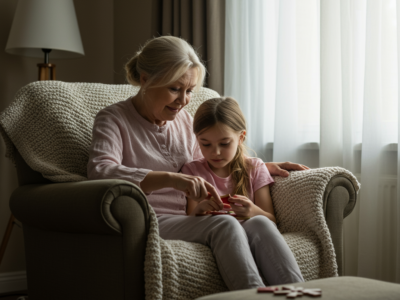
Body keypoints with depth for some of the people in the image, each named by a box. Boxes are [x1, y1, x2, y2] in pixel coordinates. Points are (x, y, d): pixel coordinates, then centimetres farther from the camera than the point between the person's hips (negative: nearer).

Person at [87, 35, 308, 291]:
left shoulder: (185, 121, 18)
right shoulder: (113, 119, -1)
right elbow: (100, 171, -22)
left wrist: (264, 167, 21)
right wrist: (171, 179, -34)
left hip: (189, 222, 6)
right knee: (224, 225, -33)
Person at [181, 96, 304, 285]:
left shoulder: (255, 168, 15)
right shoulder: (192, 171, 13)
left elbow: (271, 220, 9)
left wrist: (254, 211, -14)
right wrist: (198, 209, -18)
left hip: (252, 234, 1)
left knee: (259, 223, -35)